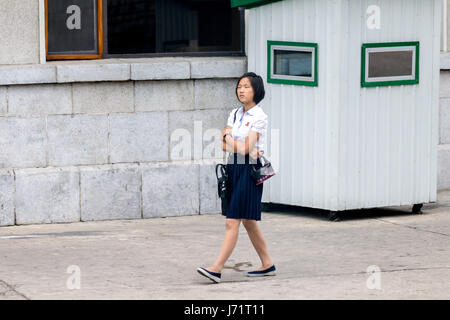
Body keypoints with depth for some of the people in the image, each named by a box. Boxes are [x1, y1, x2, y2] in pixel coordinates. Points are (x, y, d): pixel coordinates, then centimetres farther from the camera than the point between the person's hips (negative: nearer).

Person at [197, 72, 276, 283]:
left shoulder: (259, 117, -9)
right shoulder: (235, 114, 13)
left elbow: (246, 147, -16)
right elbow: (225, 145, 3)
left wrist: (229, 139, -1)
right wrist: (248, 150, -12)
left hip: (249, 170, -8)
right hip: (234, 168, 8)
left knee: (232, 222, -12)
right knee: (248, 222, 13)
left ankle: (217, 269, -16)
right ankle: (267, 265, 23)